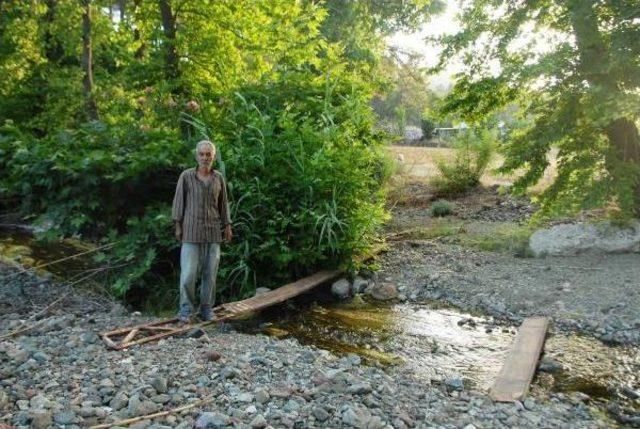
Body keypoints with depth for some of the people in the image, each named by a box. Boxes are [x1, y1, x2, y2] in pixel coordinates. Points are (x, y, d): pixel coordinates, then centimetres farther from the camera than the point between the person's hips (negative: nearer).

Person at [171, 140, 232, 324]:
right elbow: (179, 201, -1)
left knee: (210, 272, 5)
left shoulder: (218, 177, 5)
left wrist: (228, 226, 8)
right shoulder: (186, 175, -4)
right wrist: (178, 226, -4)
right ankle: (186, 310, 9)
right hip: (191, 230, -2)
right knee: (188, 272, -7)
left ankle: (207, 309, 17)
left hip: (213, 231, 3)